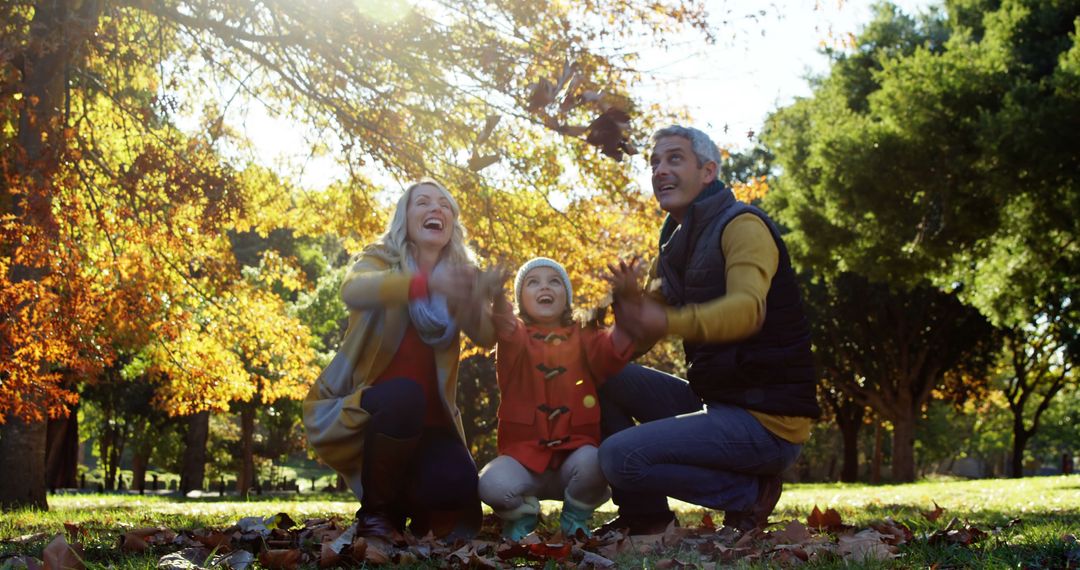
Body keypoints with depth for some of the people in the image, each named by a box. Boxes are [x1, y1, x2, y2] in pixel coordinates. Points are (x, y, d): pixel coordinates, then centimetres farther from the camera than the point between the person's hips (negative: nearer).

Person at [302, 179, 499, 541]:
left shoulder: (460, 275, 5)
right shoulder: (380, 259, -5)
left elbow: (487, 338, -13)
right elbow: (353, 291, -32)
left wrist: (479, 298, -37)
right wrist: (426, 282, -50)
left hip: (426, 417, 3)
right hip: (361, 408, -3)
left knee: (457, 488, -24)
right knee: (403, 395, -36)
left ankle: (405, 502, 13)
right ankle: (374, 512, -15)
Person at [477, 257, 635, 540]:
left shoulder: (583, 337, 9)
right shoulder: (516, 337, 5)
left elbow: (612, 350, -13)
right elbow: (506, 331, -21)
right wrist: (496, 296, -45)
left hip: (574, 451, 1)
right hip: (524, 455, -1)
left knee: (592, 461, -33)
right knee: (492, 484, -30)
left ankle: (575, 518, 1)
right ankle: (522, 514, 8)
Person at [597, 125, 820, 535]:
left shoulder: (742, 225, -11)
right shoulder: (674, 247, 15)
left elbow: (747, 309, -30)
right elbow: (641, 341, 10)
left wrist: (669, 321, -46)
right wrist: (629, 299, -12)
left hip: (767, 420, -9)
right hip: (713, 403, 9)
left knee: (618, 456, -21)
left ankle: (749, 492, -3)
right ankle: (644, 515, 9)